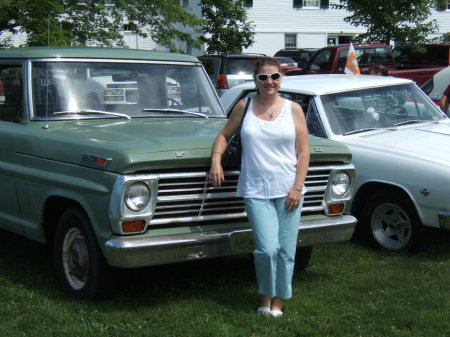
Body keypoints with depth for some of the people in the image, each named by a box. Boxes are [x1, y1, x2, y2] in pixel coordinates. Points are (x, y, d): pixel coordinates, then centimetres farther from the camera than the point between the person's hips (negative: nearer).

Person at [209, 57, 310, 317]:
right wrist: (216, 159, -4)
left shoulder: (293, 109, 4)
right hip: (256, 191, -1)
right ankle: (266, 299, 10)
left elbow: (303, 152, 2)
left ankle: (278, 303, 18)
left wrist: (297, 188, -6)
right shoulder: (244, 107, 7)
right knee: (267, 249, -13)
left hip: (288, 190, 1)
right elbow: (224, 134, 16)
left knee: (286, 251, 1)